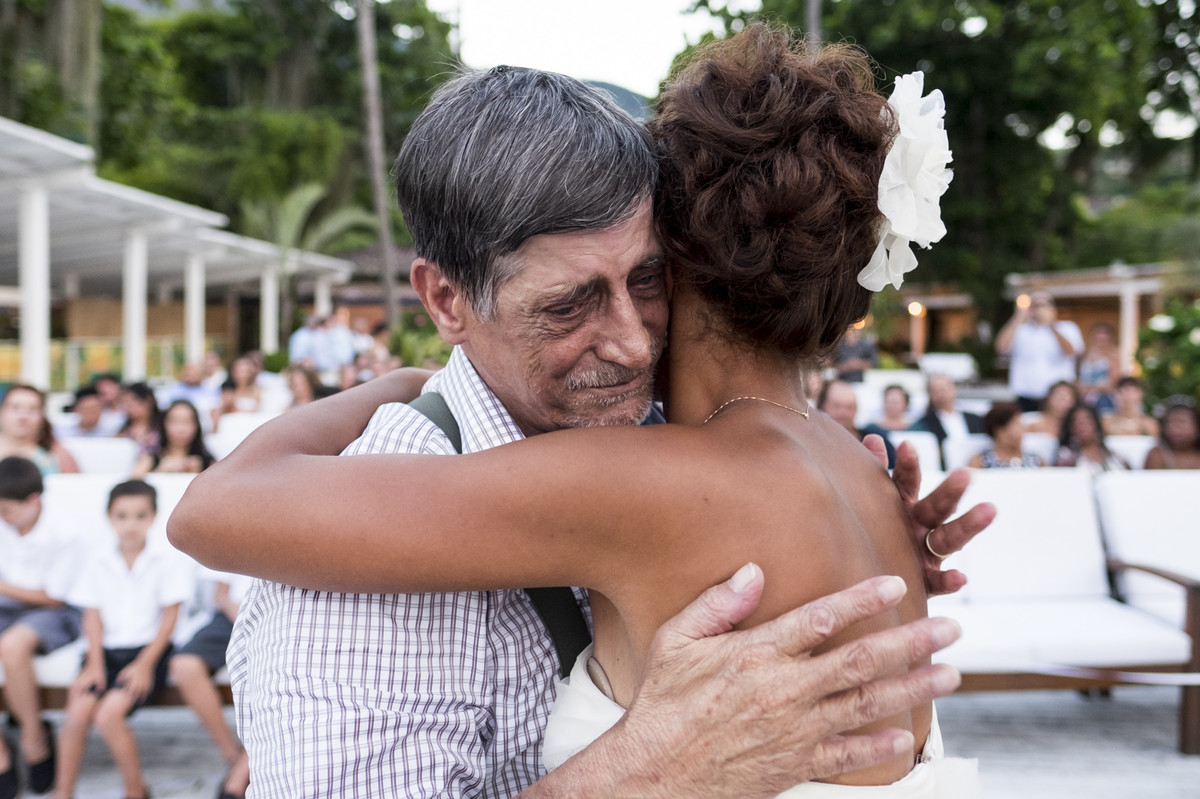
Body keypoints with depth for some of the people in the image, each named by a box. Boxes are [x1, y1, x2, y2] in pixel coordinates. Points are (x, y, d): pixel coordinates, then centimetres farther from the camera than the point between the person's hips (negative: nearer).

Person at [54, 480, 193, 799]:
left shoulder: (167, 559, -5)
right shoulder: (98, 560, 5)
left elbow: (169, 617, -5)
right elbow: (93, 615, 6)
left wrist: (145, 664, -12)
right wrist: (95, 663, -6)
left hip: (148, 649, -3)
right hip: (107, 650, 4)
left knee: (108, 715, -24)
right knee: (76, 712, -19)